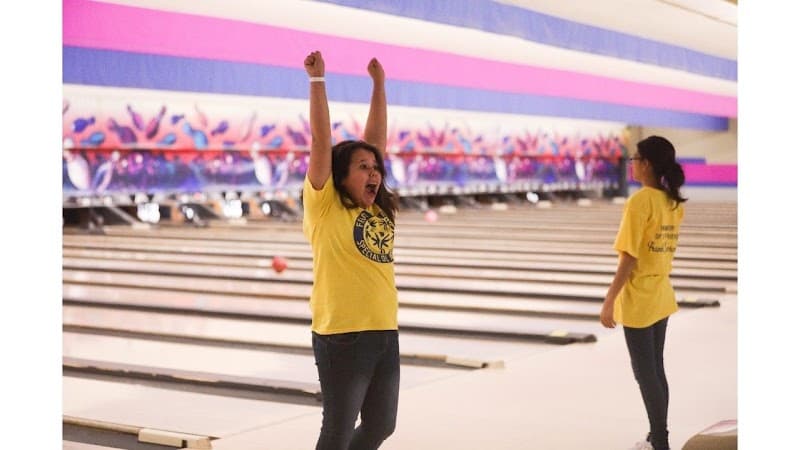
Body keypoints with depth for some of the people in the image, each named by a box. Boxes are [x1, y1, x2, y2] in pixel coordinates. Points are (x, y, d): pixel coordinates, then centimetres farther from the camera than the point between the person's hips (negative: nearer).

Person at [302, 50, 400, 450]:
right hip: (342, 337, -7)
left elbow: (376, 138, 12)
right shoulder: (325, 208, -6)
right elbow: (321, 143, -12)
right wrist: (317, 79, -12)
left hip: (384, 334, 7)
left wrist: (378, 83, 15)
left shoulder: (377, 210, 9)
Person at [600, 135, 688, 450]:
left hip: (638, 300, -8)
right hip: (661, 297, 8)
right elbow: (665, 248, 9)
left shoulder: (639, 201, -18)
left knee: (645, 373, 1)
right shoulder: (674, 202, 5)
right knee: (656, 370, 15)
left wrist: (609, 302, -16)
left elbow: (630, 258, -19)